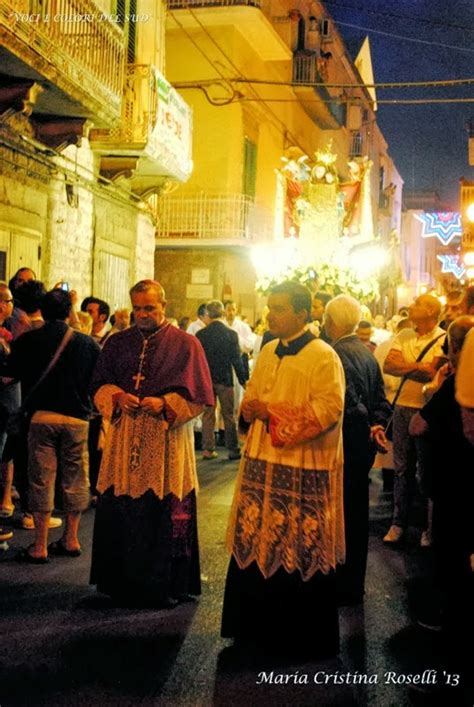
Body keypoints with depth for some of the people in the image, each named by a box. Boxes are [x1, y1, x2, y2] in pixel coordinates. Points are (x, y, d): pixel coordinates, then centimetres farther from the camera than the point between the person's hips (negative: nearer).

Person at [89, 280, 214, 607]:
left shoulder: (186, 344, 1)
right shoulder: (118, 342, 12)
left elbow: (198, 395, -2)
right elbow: (99, 384, 11)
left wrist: (165, 403, -17)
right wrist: (117, 396, -10)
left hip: (167, 439, -3)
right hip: (124, 437, 3)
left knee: (167, 513, -1)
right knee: (119, 510, 5)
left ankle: (166, 585, 12)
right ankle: (122, 580, 19)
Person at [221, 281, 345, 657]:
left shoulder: (323, 357, -10)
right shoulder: (268, 352, 13)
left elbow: (329, 409, -18)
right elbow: (250, 398, 20)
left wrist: (275, 413, -15)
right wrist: (254, 408, -4)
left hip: (303, 469, -7)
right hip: (262, 463, 7)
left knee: (301, 550, 2)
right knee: (256, 544, 11)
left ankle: (306, 634, 18)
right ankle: (260, 623, 27)